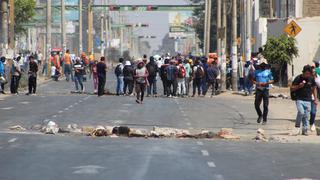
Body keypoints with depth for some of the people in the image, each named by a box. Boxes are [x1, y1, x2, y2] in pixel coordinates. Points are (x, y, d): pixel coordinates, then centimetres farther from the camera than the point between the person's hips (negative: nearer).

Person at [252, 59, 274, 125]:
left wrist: (266, 83, -12)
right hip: (258, 90, 1)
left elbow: (272, 80, 5)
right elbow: (253, 80, 10)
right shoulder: (257, 72, 10)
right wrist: (257, 83, -10)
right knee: (256, 104, -1)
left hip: (265, 90, -1)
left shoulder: (268, 72, 6)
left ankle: (264, 119, 6)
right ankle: (260, 115, 25)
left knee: (265, 105, -2)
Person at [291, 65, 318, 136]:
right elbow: (292, 89, -1)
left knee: (306, 116, 1)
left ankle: (305, 130, 13)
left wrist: (315, 99, 12)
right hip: (299, 99, -3)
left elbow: (314, 88, 17)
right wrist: (299, 86, -18)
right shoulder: (298, 78, -6)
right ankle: (297, 127, -4)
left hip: (308, 100, 3)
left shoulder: (311, 79, 4)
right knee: (301, 112, -22)